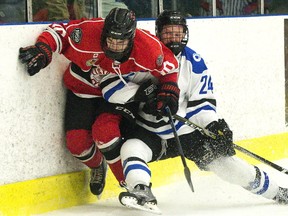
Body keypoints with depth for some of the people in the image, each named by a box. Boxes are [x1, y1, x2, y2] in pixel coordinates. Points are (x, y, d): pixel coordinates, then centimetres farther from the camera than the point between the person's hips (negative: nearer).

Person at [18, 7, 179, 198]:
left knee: (105, 132, -27)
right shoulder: (87, 33, -33)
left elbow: (169, 65, -10)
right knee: (77, 141, -8)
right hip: (83, 87, 1)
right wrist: (42, 51, -32)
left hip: (118, 93, -1)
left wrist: (169, 92, -20)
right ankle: (97, 166, 29)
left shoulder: (148, 47, -29)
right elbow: (59, 32, -17)